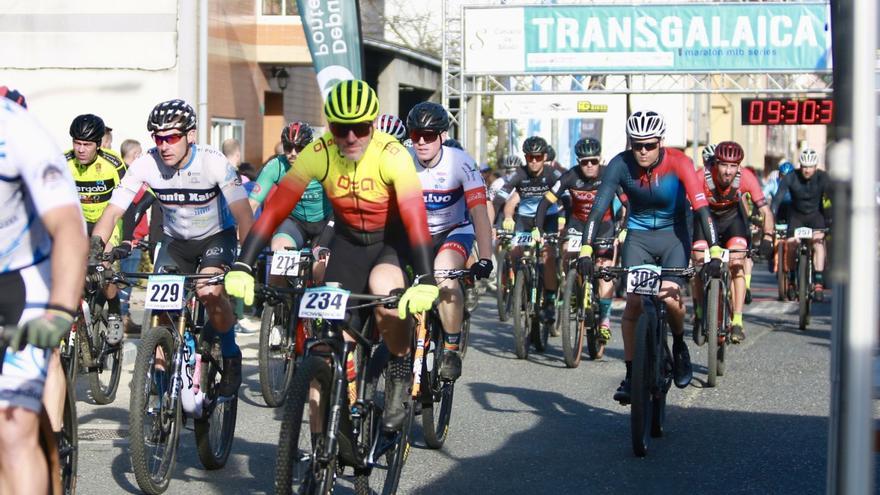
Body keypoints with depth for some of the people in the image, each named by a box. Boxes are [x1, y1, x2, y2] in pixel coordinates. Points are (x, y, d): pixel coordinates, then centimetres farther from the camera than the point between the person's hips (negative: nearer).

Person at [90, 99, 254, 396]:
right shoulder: (146, 165, -21)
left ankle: (230, 356, -1)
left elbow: (243, 214, -30)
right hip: (175, 240, 3)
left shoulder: (213, 162, -27)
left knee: (209, 293, -27)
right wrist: (93, 250, -38)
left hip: (216, 236, -3)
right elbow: (112, 212, -21)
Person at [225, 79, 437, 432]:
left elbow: (415, 218, -38)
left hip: (392, 238, -3)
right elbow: (275, 209, -24)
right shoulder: (318, 154, -21)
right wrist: (241, 267, -34)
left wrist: (425, 281, -51)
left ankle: (400, 379, -9)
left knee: (387, 292, -34)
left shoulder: (391, 155, -29)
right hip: (348, 240, 3)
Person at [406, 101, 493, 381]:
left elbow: (479, 212, -27)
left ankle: (451, 349, -16)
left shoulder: (460, 162, -23)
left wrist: (485, 259, -37)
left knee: (444, 275, -32)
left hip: (455, 231, -3)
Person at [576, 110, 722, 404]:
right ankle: (631, 375, 0)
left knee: (670, 297, -22)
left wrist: (714, 251, -39)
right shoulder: (620, 165, -18)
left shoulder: (678, 163, -22)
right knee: (634, 301, -12)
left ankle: (679, 346, 9)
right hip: (638, 236, 2)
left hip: (674, 236, -2)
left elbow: (701, 207, -28)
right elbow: (599, 208, -23)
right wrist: (585, 250, -35)